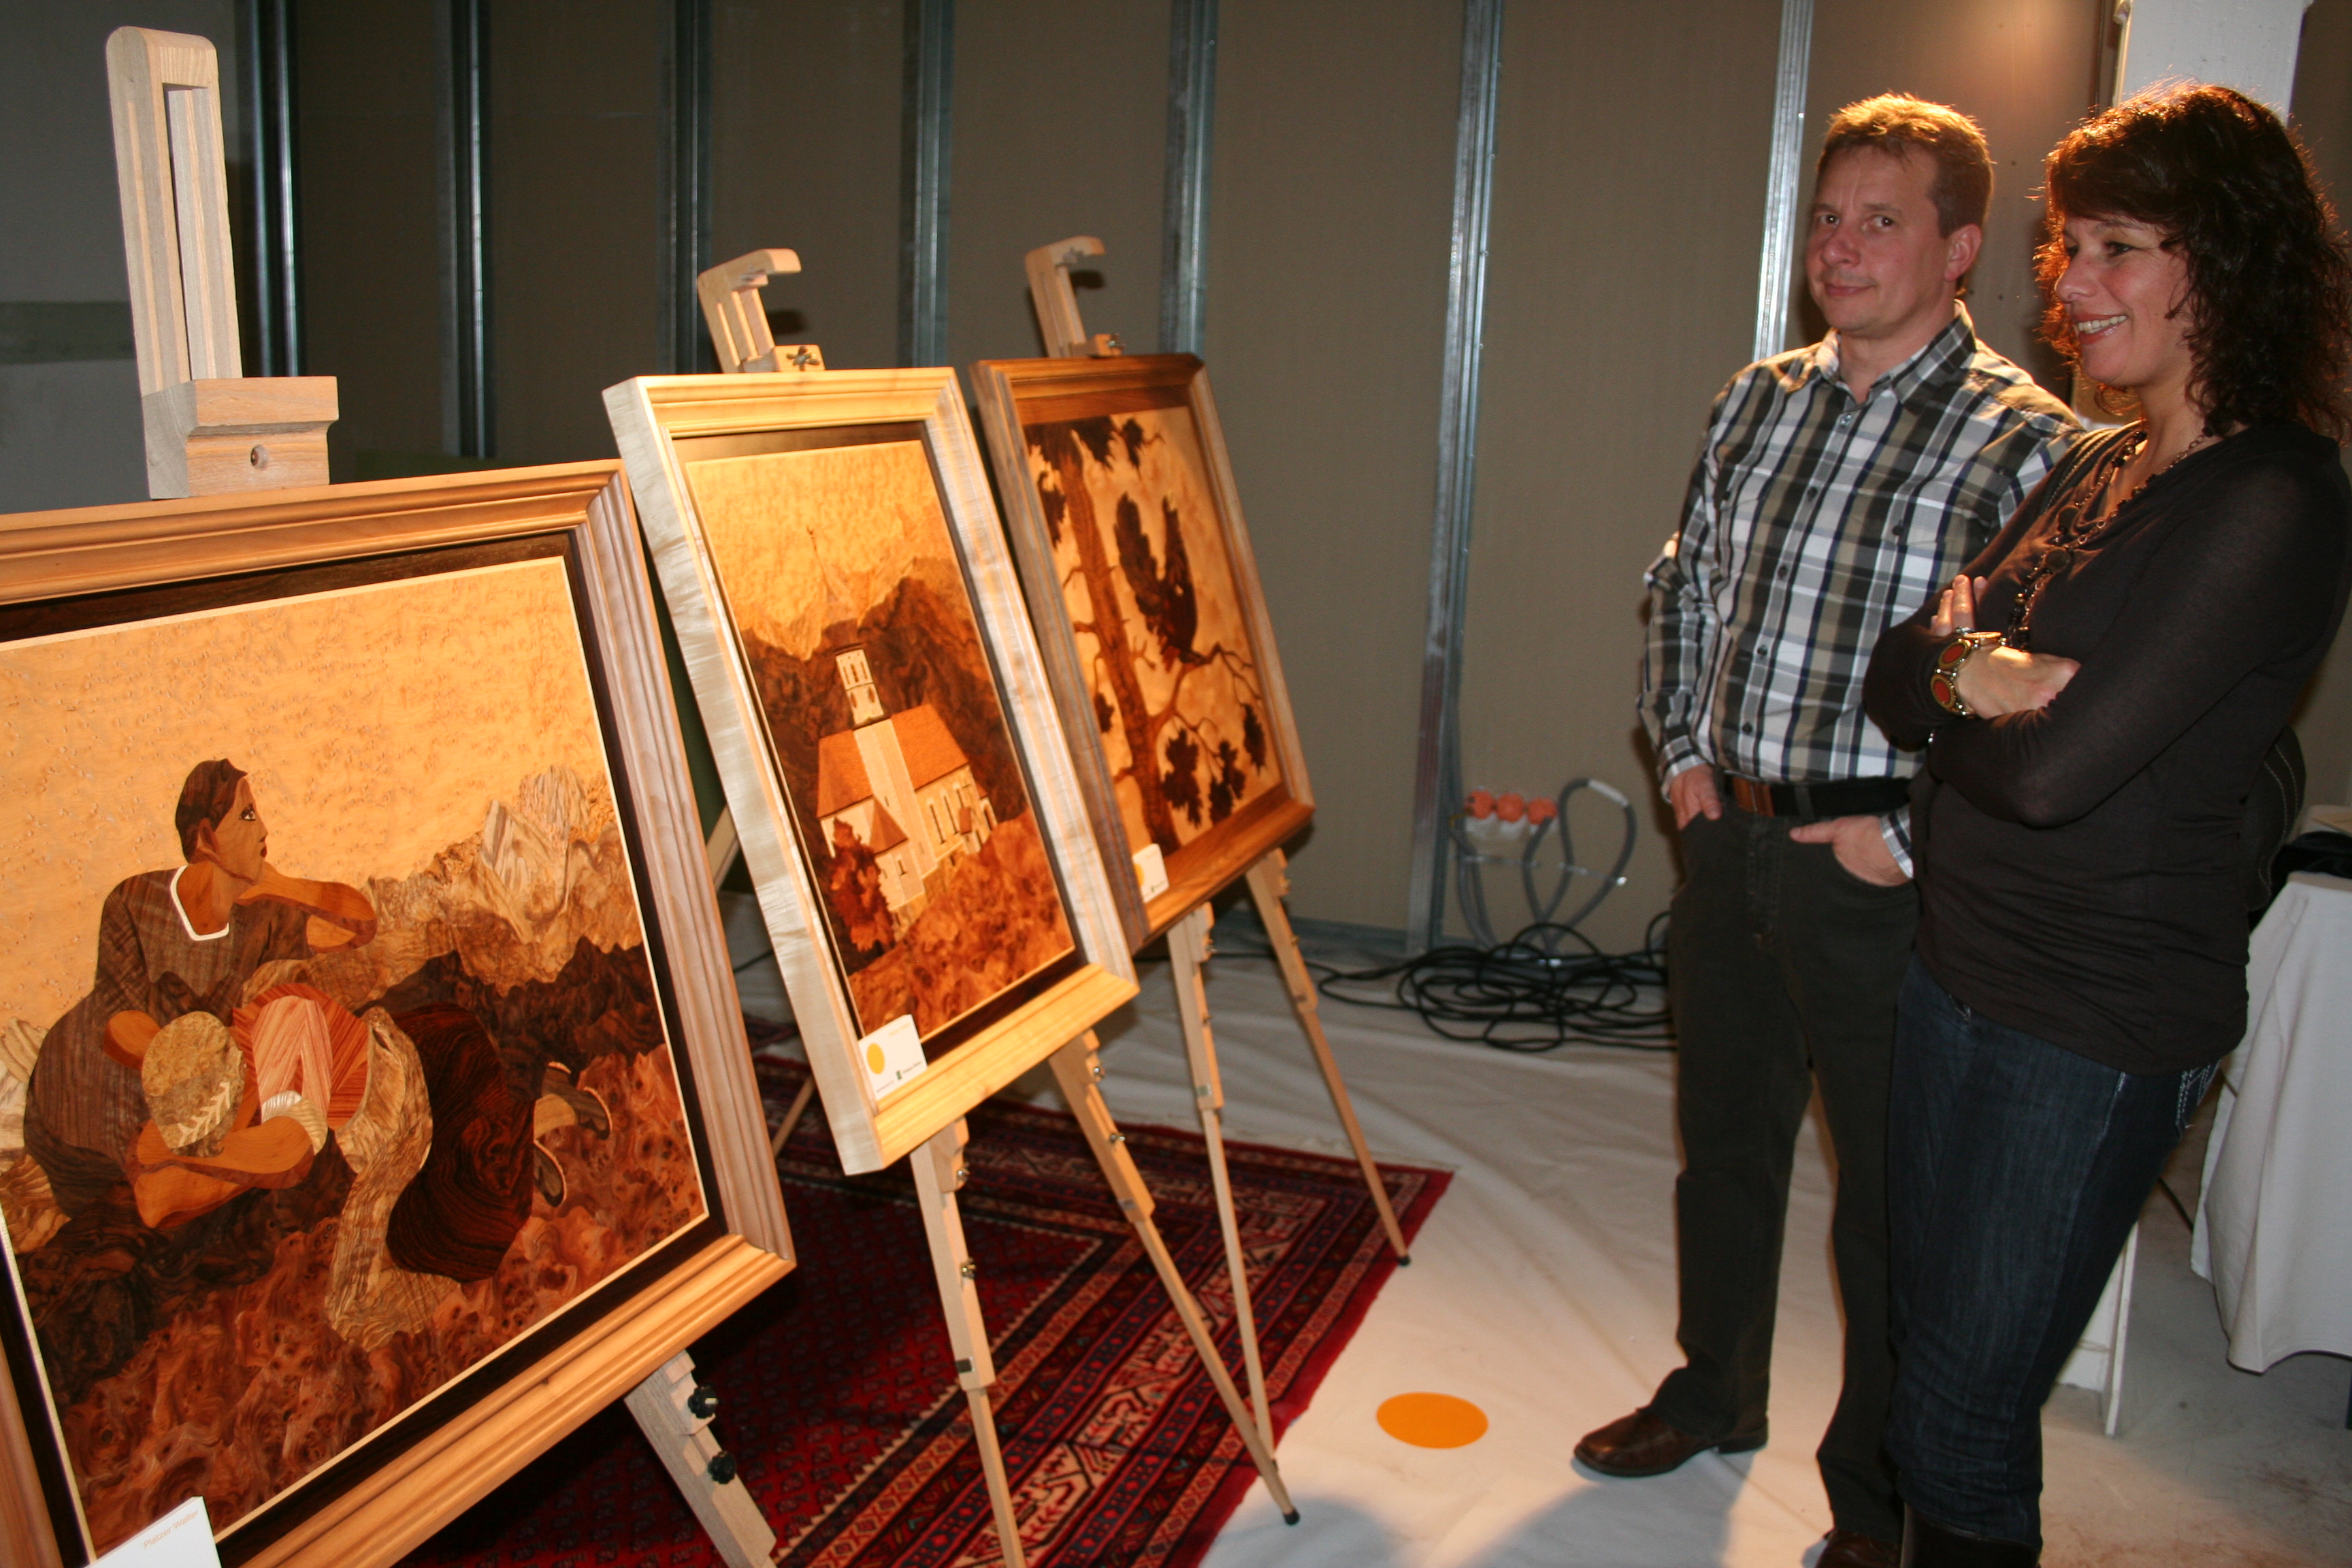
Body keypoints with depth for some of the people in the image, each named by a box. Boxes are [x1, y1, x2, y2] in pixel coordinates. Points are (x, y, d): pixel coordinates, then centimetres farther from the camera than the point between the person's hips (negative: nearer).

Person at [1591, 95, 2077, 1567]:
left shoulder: (2024, 440, -13)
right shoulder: (1759, 399, 8)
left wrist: (1909, 838, -17)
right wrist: (1685, 750, 9)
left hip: (1880, 878, -6)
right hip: (1732, 841, 6)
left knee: (1892, 1200, 8)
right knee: (1724, 1142, 21)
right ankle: (1715, 1394, 43)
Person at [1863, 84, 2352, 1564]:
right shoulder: (2100, 468, 8)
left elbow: (2052, 768, -25)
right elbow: (1897, 677, 6)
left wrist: (1951, 682, -6)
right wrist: (1979, 673, -15)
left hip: (2101, 1019, -8)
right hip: (1962, 967, 8)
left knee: (1963, 1415, 5)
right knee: (1931, 1344, 21)